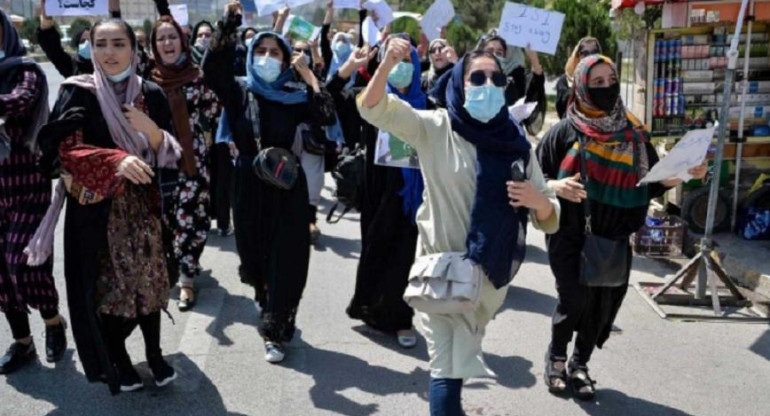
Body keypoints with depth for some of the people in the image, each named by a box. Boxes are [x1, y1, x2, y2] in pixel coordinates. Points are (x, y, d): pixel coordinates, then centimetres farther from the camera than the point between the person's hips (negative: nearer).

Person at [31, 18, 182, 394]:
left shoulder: (151, 95, 3)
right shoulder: (78, 93, -6)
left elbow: (169, 153, 3)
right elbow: (63, 148, -16)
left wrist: (150, 129, -17)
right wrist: (116, 160, -29)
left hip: (142, 204, 2)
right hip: (96, 208, -2)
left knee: (147, 279, 8)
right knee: (106, 285, 5)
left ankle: (154, 353, 26)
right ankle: (117, 360, 24)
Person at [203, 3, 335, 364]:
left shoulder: (294, 95, 0)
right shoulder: (238, 91, 0)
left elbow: (327, 117, -15)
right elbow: (211, 69, -19)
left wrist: (308, 74, -14)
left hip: (286, 184, -1)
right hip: (249, 185, 1)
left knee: (284, 259, -1)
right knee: (255, 256, 10)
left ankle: (274, 332, 10)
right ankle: (278, 320, 33)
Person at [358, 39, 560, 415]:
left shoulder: (516, 142, -2)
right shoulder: (436, 128, -6)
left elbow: (548, 217, -3)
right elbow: (373, 108, -14)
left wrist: (539, 201, -26)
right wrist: (388, 63, -32)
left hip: (491, 270, 3)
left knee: (460, 362, 21)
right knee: (447, 366, -4)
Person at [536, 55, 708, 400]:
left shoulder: (632, 132, 5)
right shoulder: (566, 131, -5)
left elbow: (652, 182, 7)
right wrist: (554, 186, -23)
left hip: (615, 238, 4)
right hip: (571, 236, -3)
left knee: (603, 305, 7)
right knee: (575, 299, -12)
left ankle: (579, 364, 29)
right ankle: (556, 357, 16)